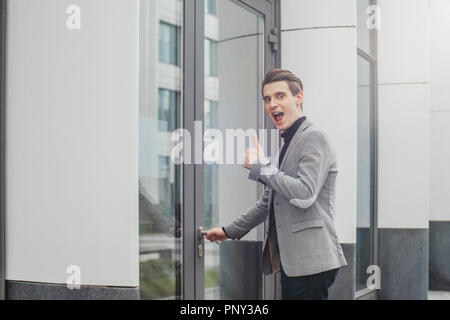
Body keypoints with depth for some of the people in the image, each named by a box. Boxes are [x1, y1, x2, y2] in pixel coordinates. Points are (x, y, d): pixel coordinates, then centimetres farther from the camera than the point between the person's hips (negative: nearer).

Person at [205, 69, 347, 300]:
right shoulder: (285, 146, 21)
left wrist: (261, 166, -11)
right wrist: (230, 231, 31)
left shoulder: (314, 138, -8)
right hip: (290, 263, 9)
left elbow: (304, 195, -20)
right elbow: (268, 202, 29)